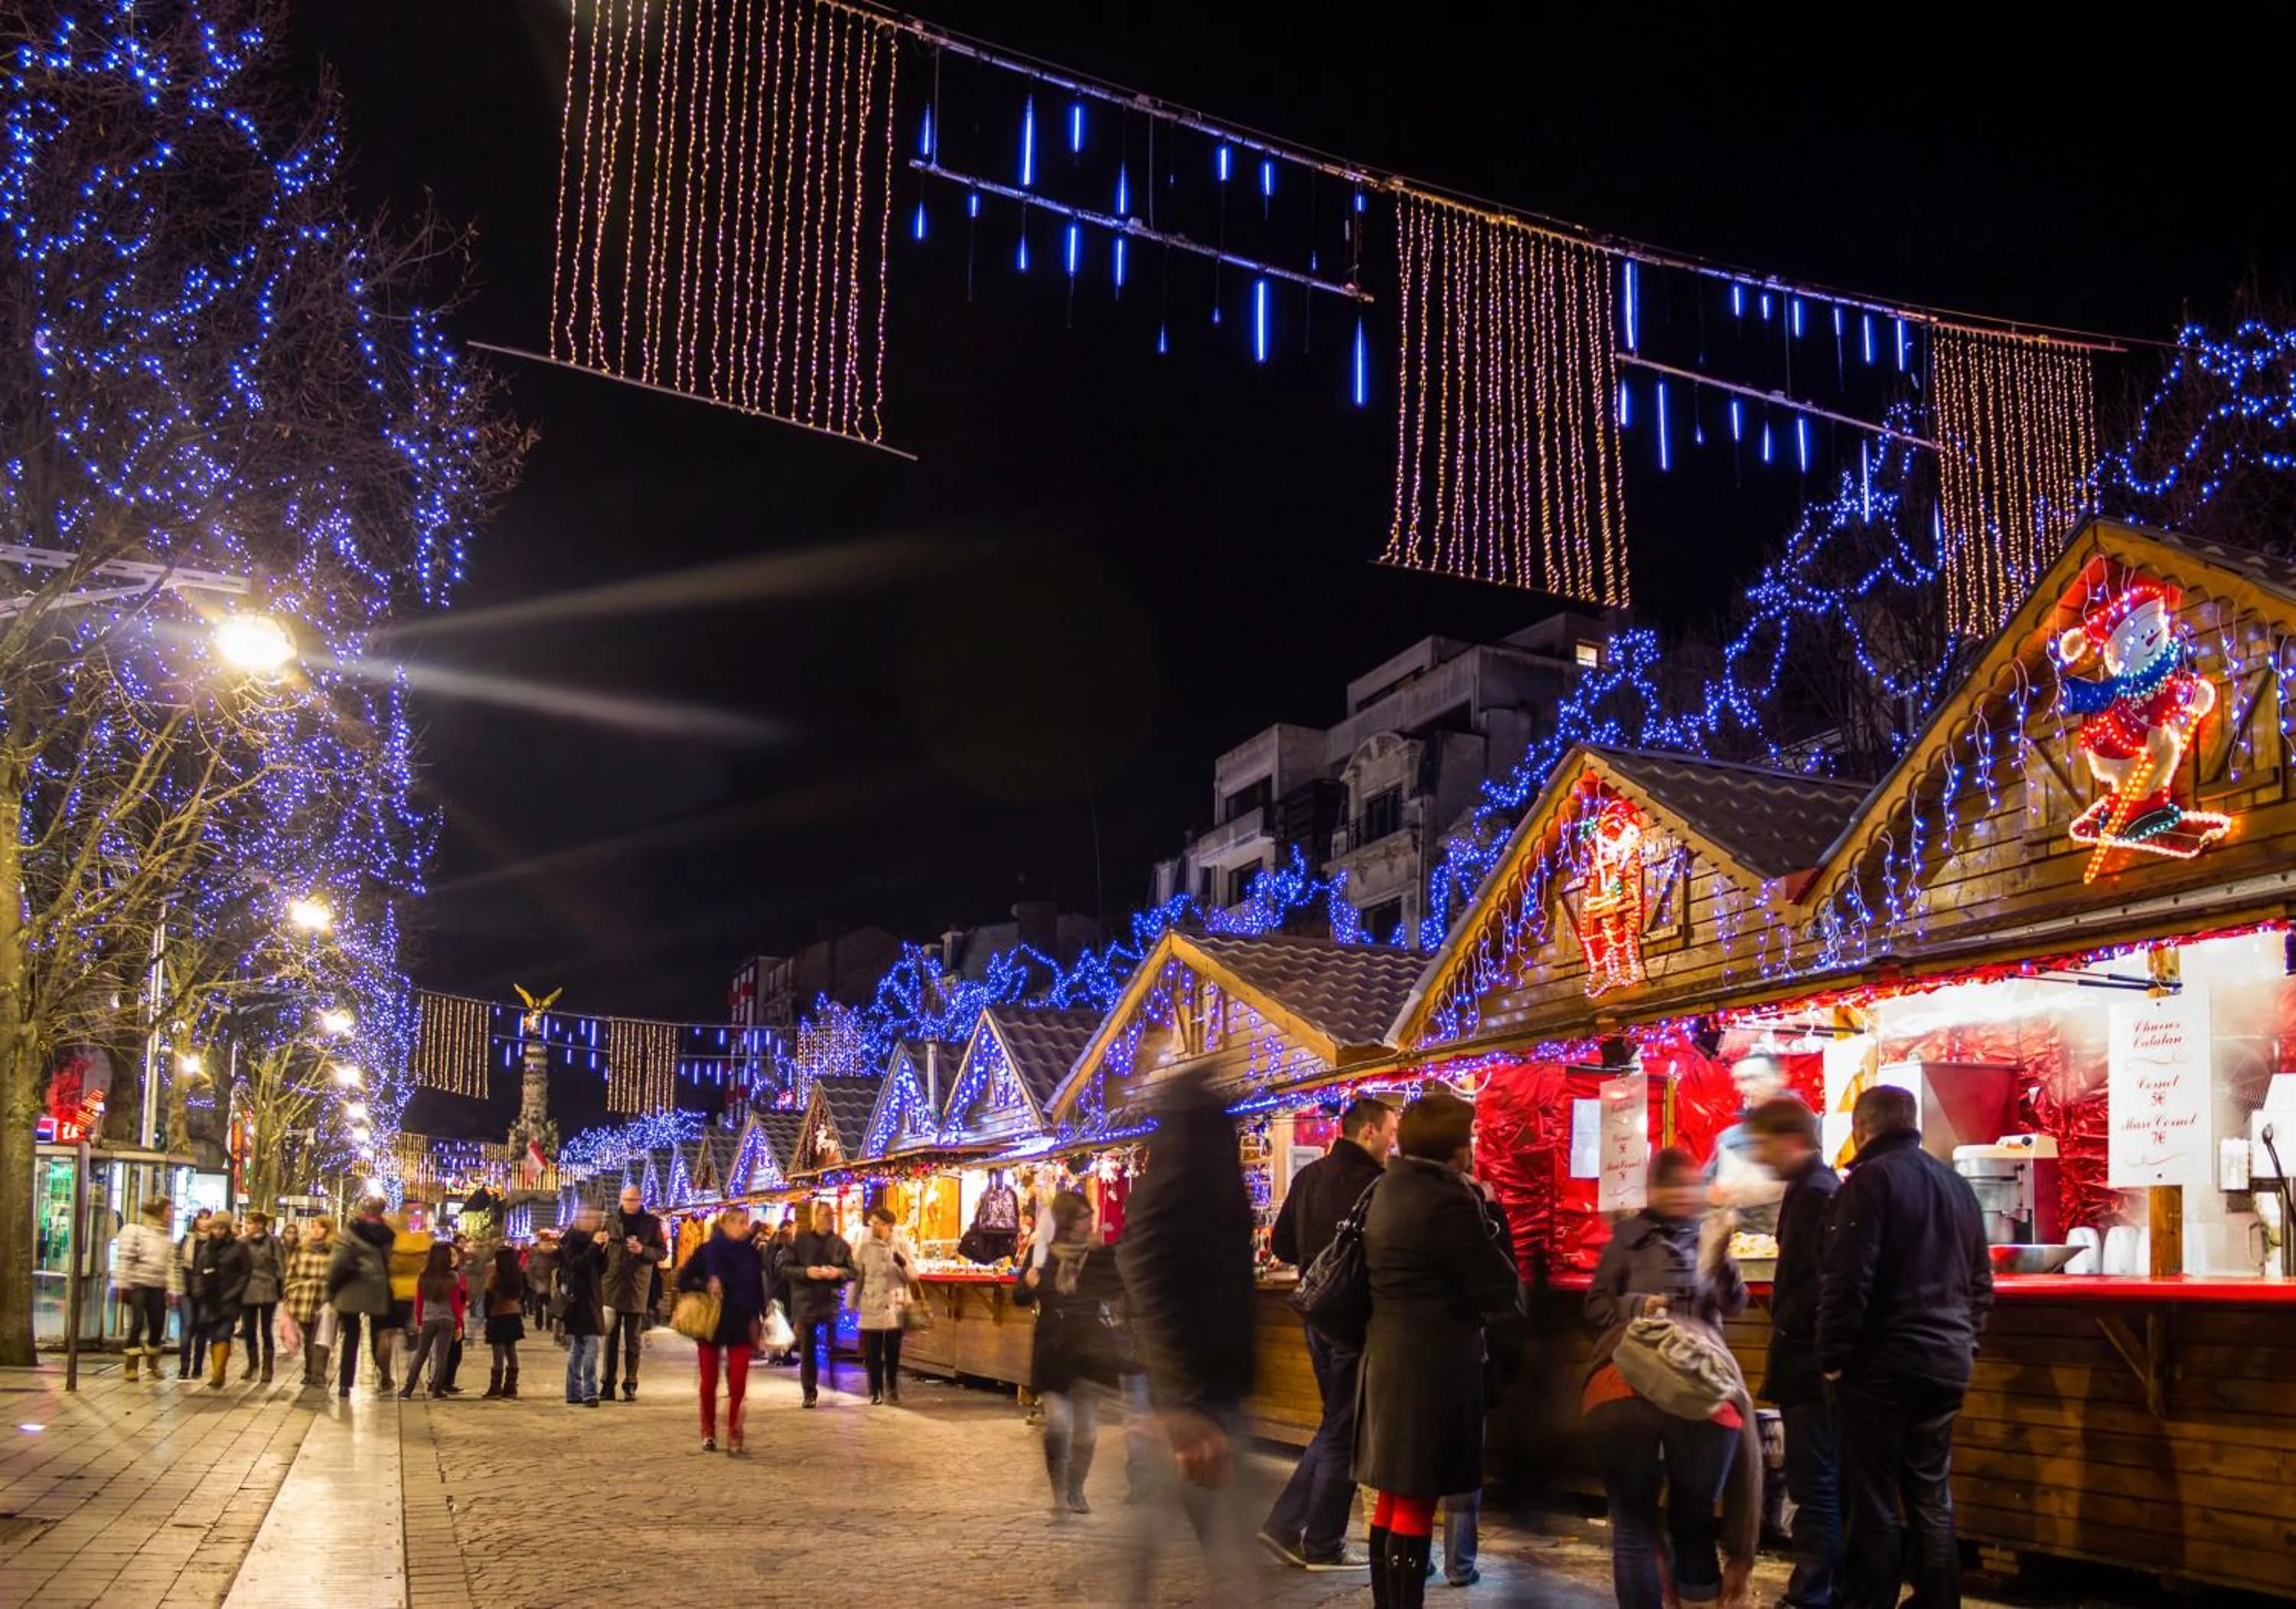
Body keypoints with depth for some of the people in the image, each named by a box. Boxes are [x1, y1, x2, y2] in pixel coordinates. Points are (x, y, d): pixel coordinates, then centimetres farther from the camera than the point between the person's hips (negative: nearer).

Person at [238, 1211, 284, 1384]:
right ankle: (252, 1365, 25)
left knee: (266, 1330, 1)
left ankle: (267, 1368, 9)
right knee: (249, 1330, 9)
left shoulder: (272, 1241, -4)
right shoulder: (242, 1242, 3)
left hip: (268, 1291, -3)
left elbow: (280, 1265, -4)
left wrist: (282, 1288, -9)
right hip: (248, 1291, 3)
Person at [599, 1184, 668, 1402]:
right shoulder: (611, 1222, 8)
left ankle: (630, 1385, 10)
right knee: (610, 1339, 1)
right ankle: (608, 1383, 7)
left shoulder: (651, 1223, 3)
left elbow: (663, 1252, 2)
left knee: (632, 1340, 5)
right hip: (611, 1287, 1)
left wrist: (643, 1250, -14)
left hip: (636, 1289, -1)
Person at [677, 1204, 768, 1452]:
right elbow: (683, 1280, -4)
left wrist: (758, 1320, 2)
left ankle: (734, 1434, 3)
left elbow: (758, 1290, 7)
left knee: (738, 1383, -7)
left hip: (740, 1325, 1)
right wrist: (705, 1287, -20)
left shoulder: (751, 1253, 2)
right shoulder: (707, 1251, -5)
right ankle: (708, 1433, 22)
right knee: (709, 1381, 8)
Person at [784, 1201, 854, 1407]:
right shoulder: (801, 1240, 1)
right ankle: (810, 1394, 12)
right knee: (806, 1351, 4)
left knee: (833, 1348, 1)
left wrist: (839, 1272, -13)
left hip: (830, 1302, 0)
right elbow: (785, 1268, -2)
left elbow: (852, 1271, 8)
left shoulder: (840, 1243, 5)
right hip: (805, 1302, 0)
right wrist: (806, 1272, -18)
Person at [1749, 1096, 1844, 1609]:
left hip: (1808, 1361, -10)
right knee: (1827, 1482, 15)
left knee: (1814, 1483, -4)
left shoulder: (1816, 1192, -17)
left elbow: (1825, 1278, -25)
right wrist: (1787, 1322, 11)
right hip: (1809, 1360, 10)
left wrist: (1785, 1323, -14)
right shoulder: (1813, 1188, 15)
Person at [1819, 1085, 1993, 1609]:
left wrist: (1834, 1357, -11)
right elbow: (1981, 1282, 18)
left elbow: (1848, 1278, -18)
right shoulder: (1957, 1185, 13)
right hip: (1947, 1364, 7)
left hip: (1882, 1364, -7)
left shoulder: (1870, 1179, -11)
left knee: (1872, 1501, -1)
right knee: (1932, 1496, 14)